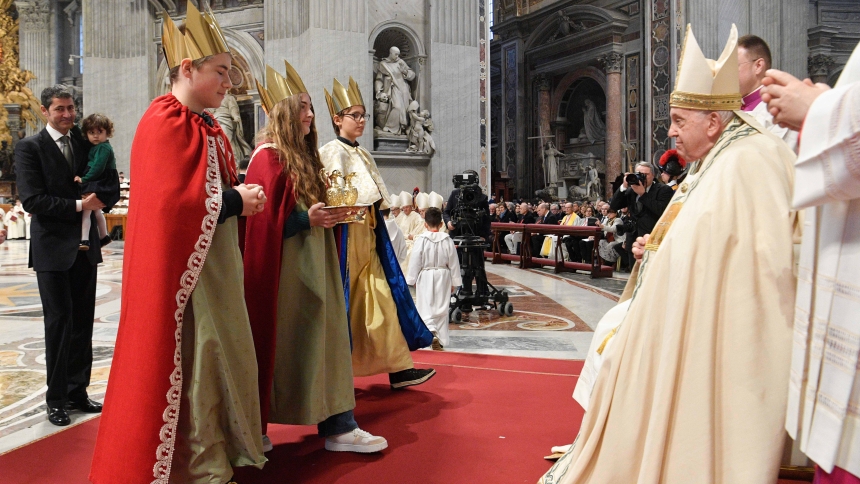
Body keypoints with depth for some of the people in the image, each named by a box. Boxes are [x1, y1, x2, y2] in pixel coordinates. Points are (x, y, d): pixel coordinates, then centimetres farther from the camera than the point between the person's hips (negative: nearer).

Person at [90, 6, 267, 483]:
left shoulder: (205, 126, 13)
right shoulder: (166, 124, -15)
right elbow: (174, 202, -23)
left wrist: (240, 193, 2)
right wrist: (236, 201, -13)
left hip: (214, 260, 10)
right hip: (184, 265, -10)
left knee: (216, 351, 15)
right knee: (193, 354, -2)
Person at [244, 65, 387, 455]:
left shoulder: (305, 156, 16)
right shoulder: (269, 157, -10)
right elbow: (264, 220, -16)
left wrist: (332, 213, 5)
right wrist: (308, 220, -22)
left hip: (313, 264, 8)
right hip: (285, 266, -8)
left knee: (323, 339, 7)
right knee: (281, 343, 1)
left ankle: (337, 426, 13)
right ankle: (254, 429, 19)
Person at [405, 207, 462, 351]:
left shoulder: (421, 239, -11)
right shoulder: (447, 240, -4)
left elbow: (415, 262, -7)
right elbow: (454, 262, 1)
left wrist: (412, 280, 5)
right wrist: (454, 282, 11)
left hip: (425, 276, -2)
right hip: (443, 276, 2)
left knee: (426, 308, 2)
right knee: (441, 308, 10)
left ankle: (431, 332, -23)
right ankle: (440, 340, 16)